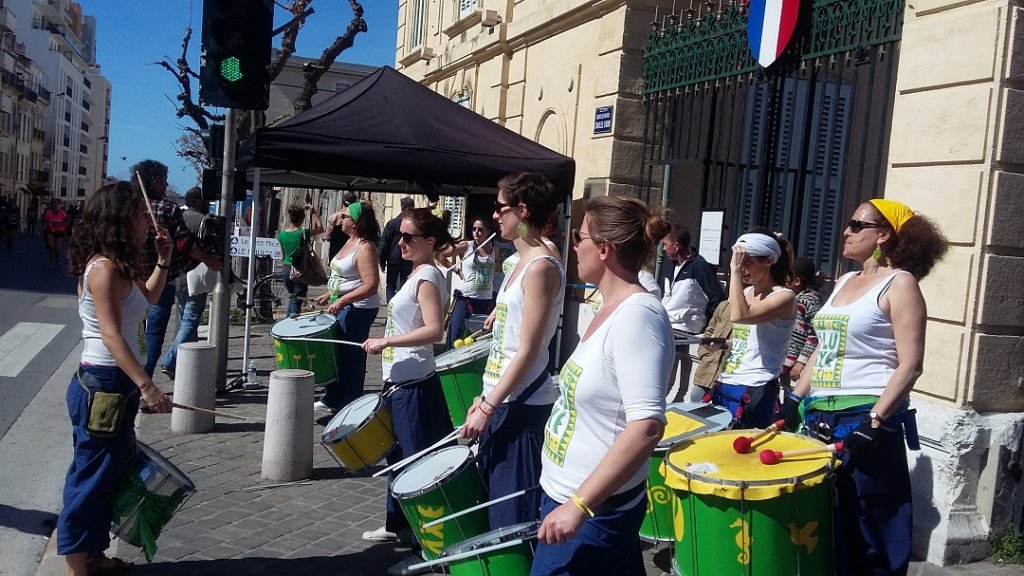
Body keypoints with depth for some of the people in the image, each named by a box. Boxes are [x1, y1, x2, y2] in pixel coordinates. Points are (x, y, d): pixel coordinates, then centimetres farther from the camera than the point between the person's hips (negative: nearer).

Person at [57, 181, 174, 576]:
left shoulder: (117, 266, 10)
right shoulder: (105, 268, -19)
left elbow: (148, 297, 27)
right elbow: (111, 335, -25)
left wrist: (163, 259, 13)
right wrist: (146, 385, -31)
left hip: (114, 383, 10)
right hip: (103, 385, -10)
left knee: (109, 473, 18)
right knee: (92, 475, 1)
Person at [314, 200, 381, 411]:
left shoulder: (365, 248, -19)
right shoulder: (350, 242, 11)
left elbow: (371, 285, -27)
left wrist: (342, 300, -29)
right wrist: (329, 295, 18)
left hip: (357, 310, -10)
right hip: (341, 307, 10)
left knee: (350, 356, -1)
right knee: (333, 351, 18)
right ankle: (331, 399, 33)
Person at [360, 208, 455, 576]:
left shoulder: (427, 278, -16)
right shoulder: (419, 274, 12)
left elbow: (434, 330, -28)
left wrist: (385, 342, -24)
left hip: (413, 385, -10)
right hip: (400, 382, 10)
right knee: (398, 455, 21)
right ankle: (397, 524, 37)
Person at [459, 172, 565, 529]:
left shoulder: (541, 267, -16)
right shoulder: (521, 262, 13)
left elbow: (528, 351, -20)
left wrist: (488, 407, -18)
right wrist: (485, 397, 17)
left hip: (523, 406, -10)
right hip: (501, 399, 10)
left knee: (514, 515, -1)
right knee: (492, 500, 17)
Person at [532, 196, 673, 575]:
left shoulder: (638, 315, -22)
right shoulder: (613, 309, 7)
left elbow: (647, 427, -31)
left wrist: (579, 504, -30)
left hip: (594, 512, -9)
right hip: (565, 496, 9)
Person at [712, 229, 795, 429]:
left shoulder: (784, 296, -11)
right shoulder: (746, 292, 13)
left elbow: (739, 316, -27)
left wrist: (735, 270, -21)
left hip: (754, 392, -8)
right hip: (725, 385, 8)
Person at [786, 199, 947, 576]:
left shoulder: (900, 283, -8)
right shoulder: (845, 281, 15)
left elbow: (910, 365, -15)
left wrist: (874, 421, -22)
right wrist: (795, 399, 13)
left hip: (866, 420, -7)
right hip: (820, 418, 8)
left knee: (866, 533, 3)